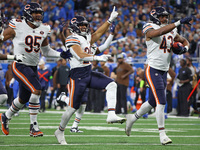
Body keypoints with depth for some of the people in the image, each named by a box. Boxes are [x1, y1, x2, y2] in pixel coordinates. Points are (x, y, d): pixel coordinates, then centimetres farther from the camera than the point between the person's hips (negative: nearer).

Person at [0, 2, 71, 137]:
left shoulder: (43, 30, 5)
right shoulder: (17, 27, -12)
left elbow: (46, 51, 17)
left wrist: (61, 54, 3)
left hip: (33, 67, 7)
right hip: (20, 66, -7)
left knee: (24, 99, 16)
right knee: (36, 90, -23)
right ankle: (34, 127, -15)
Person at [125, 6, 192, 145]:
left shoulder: (172, 31, 12)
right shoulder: (150, 29, -9)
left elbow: (185, 41, 26)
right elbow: (161, 31, -31)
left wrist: (183, 48, 2)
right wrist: (179, 23, -34)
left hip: (164, 72, 7)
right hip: (153, 70, -7)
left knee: (153, 102, 16)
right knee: (161, 102, -14)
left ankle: (133, 118, 38)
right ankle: (162, 134, -9)